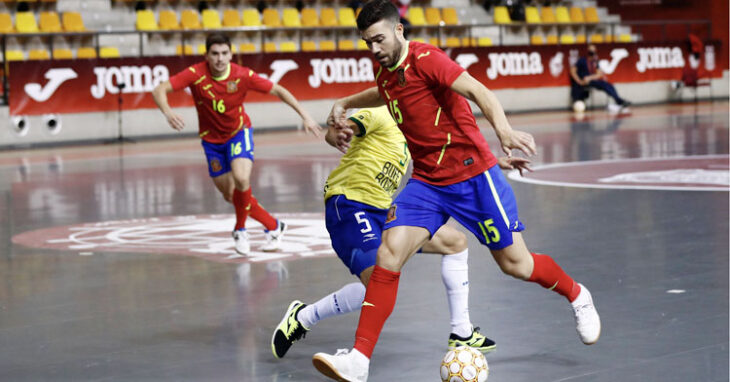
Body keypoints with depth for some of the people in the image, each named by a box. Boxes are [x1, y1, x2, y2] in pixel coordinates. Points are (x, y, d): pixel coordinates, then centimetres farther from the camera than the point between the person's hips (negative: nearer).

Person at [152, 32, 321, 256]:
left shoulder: (243, 75, -20)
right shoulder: (196, 74, -22)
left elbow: (277, 91, -9)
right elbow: (159, 91, -27)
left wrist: (304, 116, -12)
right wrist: (168, 113, -47)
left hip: (239, 132, -2)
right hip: (212, 139, 2)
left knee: (241, 179, -28)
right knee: (230, 195, 5)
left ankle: (240, 229, -2)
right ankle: (273, 227, 24)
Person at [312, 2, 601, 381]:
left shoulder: (425, 58, -16)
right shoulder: (386, 71, 7)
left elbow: (476, 90, -30)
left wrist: (502, 129, -47)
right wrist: (344, 104, 25)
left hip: (471, 175, -6)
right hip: (426, 181, 6)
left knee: (515, 264, 3)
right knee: (389, 250, -15)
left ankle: (577, 296, 36)